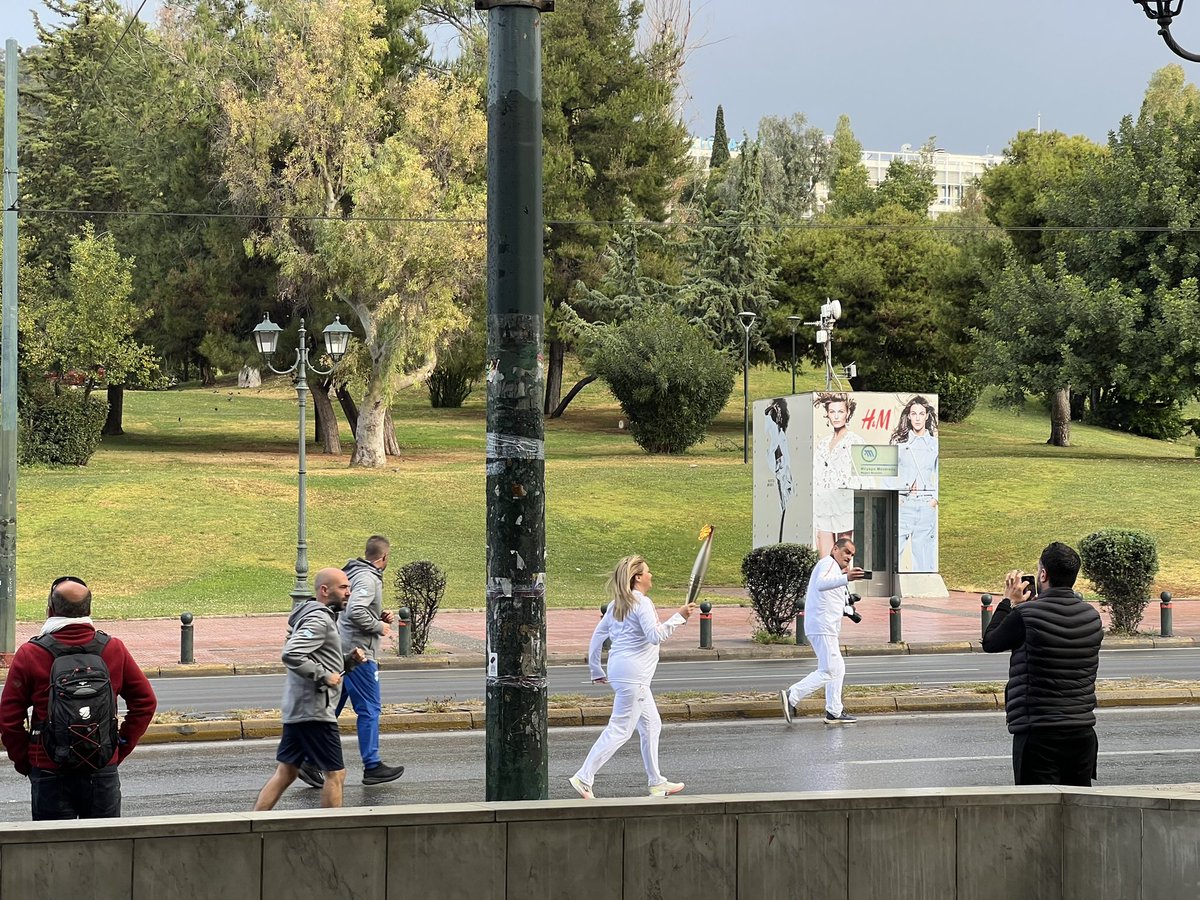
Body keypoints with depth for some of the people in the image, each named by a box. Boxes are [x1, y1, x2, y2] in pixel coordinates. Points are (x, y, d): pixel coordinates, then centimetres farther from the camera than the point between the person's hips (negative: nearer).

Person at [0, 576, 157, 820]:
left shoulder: (29, 654, -8)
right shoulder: (114, 649, 0)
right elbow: (145, 701, 5)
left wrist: (24, 762, 6)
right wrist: (121, 749, 11)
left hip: (50, 774, -2)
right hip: (103, 771, 2)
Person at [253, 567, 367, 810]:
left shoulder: (322, 618, 19)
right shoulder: (319, 620, -15)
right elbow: (291, 655, -28)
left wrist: (349, 660, 10)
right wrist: (324, 676, -21)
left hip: (296, 709, 10)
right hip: (314, 711, -10)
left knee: (285, 772, 10)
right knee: (335, 774, -2)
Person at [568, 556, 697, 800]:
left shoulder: (616, 605, 14)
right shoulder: (642, 603, -12)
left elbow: (597, 637, 16)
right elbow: (655, 636, -22)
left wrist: (596, 672, 21)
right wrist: (679, 617, -16)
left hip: (619, 669, 10)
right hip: (633, 674, -10)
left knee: (651, 724, 17)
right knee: (620, 730, -8)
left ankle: (657, 783, 21)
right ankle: (583, 778, -11)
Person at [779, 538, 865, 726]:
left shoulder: (834, 568, 25)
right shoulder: (828, 563, -8)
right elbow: (821, 584, -29)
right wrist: (845, 578, -45)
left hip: (828, 628, 11)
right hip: (822, 627, -11)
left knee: (838, 668, 16)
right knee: (828, 671, -14)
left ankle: (834, 712, 18)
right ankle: (791, 696, -19)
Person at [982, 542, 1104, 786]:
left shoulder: (1026, 615, -15)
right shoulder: (1091, 616, 5)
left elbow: (990, 643, 2)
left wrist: (1009, 601, 13)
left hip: (1039, 733, -6)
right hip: (1082, 731, 6)